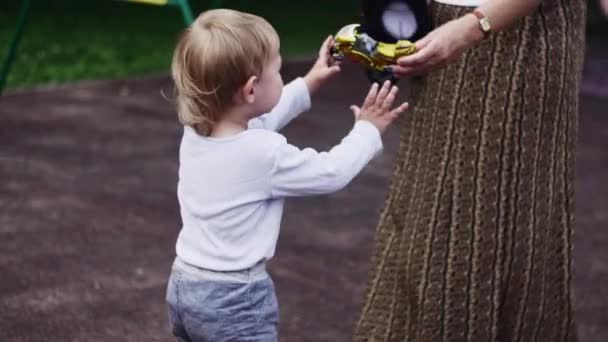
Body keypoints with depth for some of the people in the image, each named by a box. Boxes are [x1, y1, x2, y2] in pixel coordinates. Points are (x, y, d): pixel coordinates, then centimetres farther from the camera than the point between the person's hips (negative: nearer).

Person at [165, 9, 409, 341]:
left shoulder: (196, 132, -1)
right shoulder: (264, 153, -23)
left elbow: (258, 121, 20)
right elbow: (332, 172, -8)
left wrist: (309, 83, 27)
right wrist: (367, 130, 8)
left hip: (184, 285, 8)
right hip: (234, 300, -8)